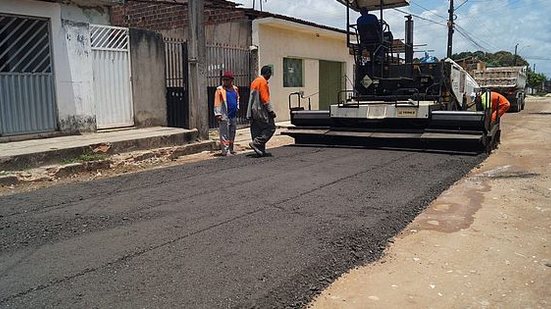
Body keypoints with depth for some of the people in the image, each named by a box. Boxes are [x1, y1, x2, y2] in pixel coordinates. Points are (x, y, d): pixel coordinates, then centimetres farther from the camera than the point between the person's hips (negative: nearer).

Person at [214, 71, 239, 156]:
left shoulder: (235, 89, 12)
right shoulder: (220, 89, -5)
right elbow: (217, 103, -8)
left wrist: (237, 108, 18)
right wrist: (218, 114, -14)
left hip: (233, 115, 6)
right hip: (224, 116, -6)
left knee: (232, 133, 13)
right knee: (225, 134, -5)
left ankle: (231, 148, 23)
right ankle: (225, 150, -2)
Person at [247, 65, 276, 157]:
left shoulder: (255, 82, 18)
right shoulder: (263, 82, -11)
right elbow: (265, 98, -18)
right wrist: (271, 110, -15)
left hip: (253, 111, 10)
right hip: (261, 111, -10)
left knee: (257, 130, 8)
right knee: (271, 128, -4)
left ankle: (261, 151, 9)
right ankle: (256, 143, -13)